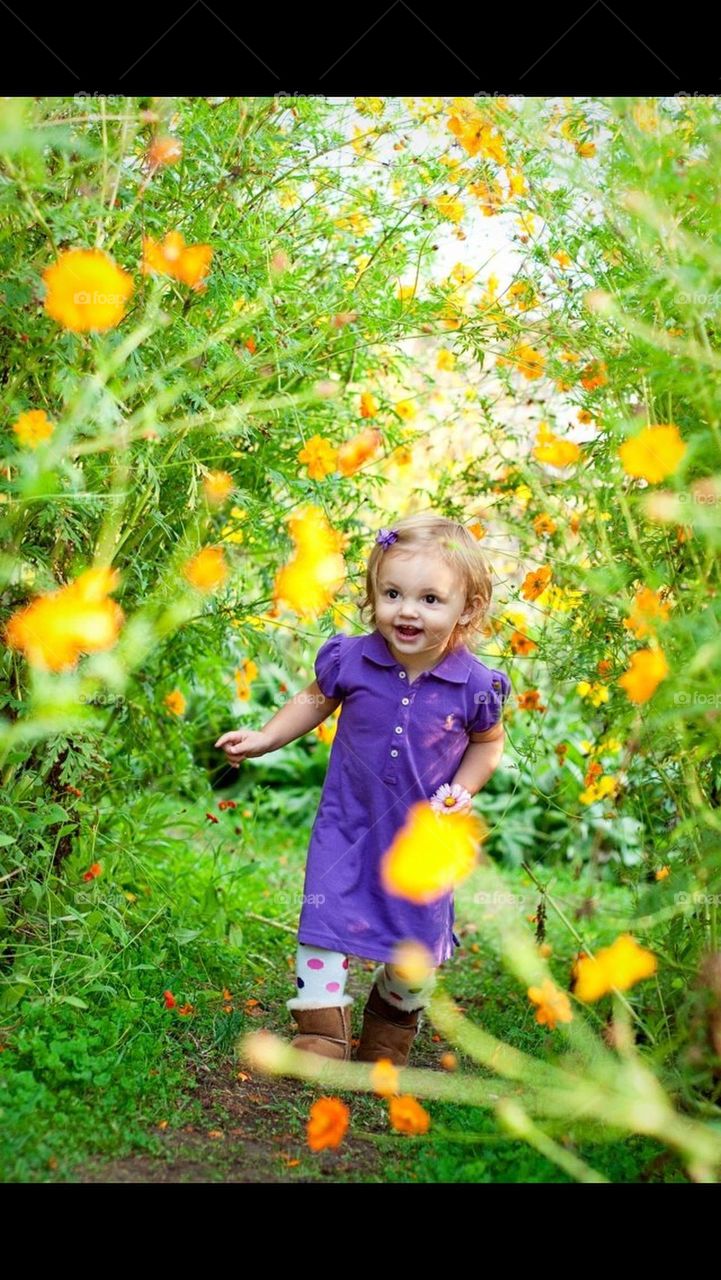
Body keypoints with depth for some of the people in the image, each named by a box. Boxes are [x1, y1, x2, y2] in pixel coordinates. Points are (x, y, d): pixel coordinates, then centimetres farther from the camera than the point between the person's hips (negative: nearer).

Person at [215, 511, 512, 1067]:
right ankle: (322, 1030, 11)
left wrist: (462, 789, -12)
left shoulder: (473, 684, -17)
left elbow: (488, 742, 3)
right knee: (325, 920, -4)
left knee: (417, 942, 13)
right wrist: (264, 739, 0)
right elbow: (315, 701, 7)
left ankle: (394, 1023, 41)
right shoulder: (351, 659, -15)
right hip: (349, 820, 0)